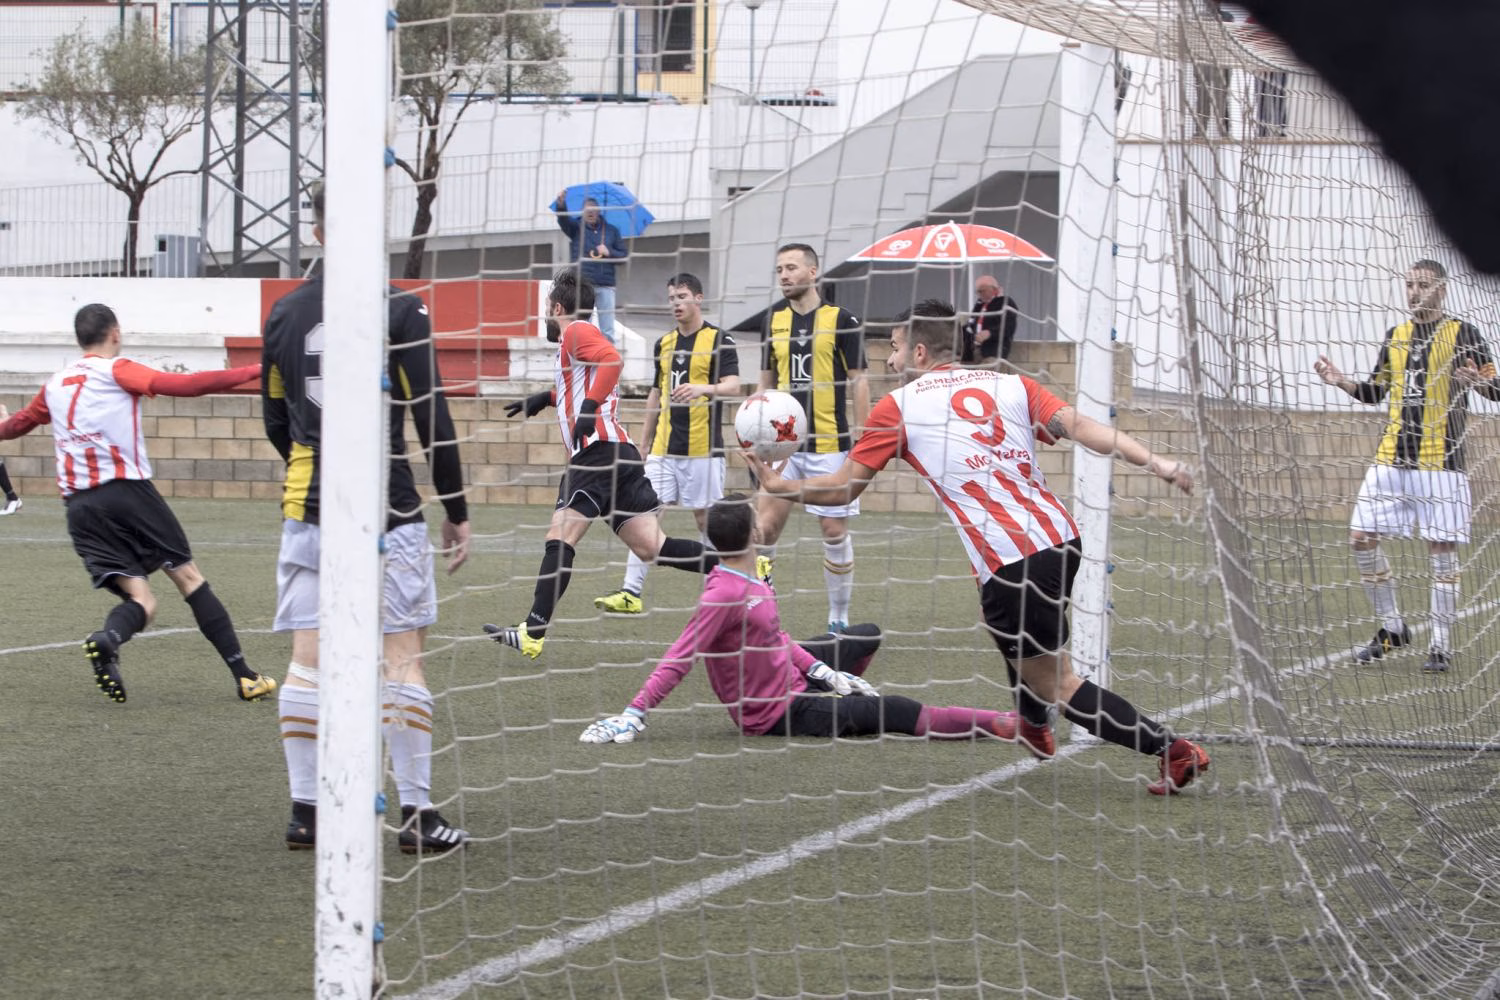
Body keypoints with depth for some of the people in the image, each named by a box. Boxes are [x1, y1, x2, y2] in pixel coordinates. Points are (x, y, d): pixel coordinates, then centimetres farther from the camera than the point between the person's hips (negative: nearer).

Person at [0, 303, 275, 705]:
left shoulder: (55, 385, 17)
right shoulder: (117, 371, 1)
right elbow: (184, 385, -11)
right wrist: (253, 371, -7)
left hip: (78, 506, 4)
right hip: (127, 490, -4)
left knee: (140, 600, 4)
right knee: (189, 578, 5)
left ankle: (105, 641, -30)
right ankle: (244, 676, 1)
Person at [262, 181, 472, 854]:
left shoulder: (285, 313, 8)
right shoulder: (399, 311, -7)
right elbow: (431, 418, -8)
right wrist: (456, 510, 0)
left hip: (306, 509, 4)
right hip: (387, 514, -4)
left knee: (308, 659, 5)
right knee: (401, 659, -1)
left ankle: (305, 811, 6)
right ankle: (416, 816, -1)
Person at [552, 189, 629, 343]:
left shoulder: (611, 231, 13)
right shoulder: (576, 227, 8)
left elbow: (624, 256, 14)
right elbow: (563, 219, -13)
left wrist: (609, 252, -7)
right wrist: (560, 204, -34)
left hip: (605, 286, 1)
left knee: (607, 330, -2)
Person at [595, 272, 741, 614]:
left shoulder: (718, 340, -3)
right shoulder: (663, 344, 14)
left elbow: (733, 386, -13)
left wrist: (703, 388, -33)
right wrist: (643, 445, 20)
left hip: (702, 447, -5)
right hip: (663, 447, 5)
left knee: (706, 517, 1)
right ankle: (631, 593, -8)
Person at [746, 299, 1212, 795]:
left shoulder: (898, 407, 4)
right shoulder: (1009, 385, 13)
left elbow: (842, 489, 9)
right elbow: (1081, 427, -3)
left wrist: (777, 485, 25)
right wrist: (1155, 462, -9)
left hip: (1009, 563, -7)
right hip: (1062, 537, 7)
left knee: (1056, 685, 3)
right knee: (1013, 628, 36)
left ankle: (1172, 750, -6)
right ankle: (1035, 727, 52)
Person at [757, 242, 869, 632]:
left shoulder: (841, 319, -4)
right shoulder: (774, 319, 9)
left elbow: (858, 382, -2)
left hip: (829, 444, -3)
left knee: (834, 531, 2)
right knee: (766, 525, -5)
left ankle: (839, 620, 14)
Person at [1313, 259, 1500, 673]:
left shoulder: (1462, 334, -1)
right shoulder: (1395, 336, 14)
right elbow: (1374, 392, 22)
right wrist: (1341, 381, 4)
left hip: (1440, 462, -5)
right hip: (1392, 458, 5)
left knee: (1442, 547, -4)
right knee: (1362, 537, 0)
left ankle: (1442, 645, 3)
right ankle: (1392, 628, 15)